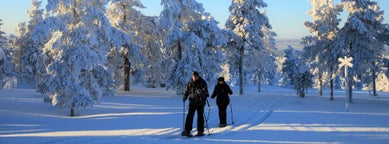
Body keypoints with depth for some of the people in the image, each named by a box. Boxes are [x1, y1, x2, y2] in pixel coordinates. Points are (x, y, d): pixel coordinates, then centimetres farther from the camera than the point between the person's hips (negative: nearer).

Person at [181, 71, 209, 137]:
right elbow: (186, 91, 17)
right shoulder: (190, 84, 9)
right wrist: (184, 97, 0)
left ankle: (200, 131, 10)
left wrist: (201, 92, -34)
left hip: (200, 102, -3)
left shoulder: (202, 83, -3)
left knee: (200, 116, 2)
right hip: (192, 102, 3)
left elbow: (205, 91, -14)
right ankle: (187, 130, -5)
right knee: (189, 116, -5)